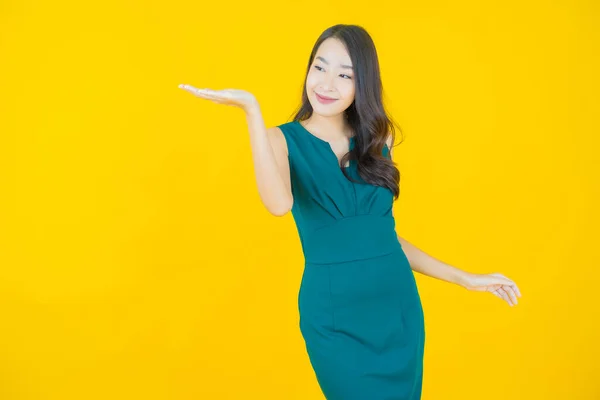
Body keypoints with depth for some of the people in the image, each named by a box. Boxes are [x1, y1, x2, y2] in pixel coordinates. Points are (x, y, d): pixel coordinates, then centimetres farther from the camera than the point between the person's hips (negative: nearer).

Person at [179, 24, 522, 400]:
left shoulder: (377, 140, 6)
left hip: (397, 304, 4)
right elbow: (279, 204, -28)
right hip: (334, 314, -4)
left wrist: (464, 278, 13)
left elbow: (382, 233, 11)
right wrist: (252, 108, -29)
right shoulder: (284, 139, -5)